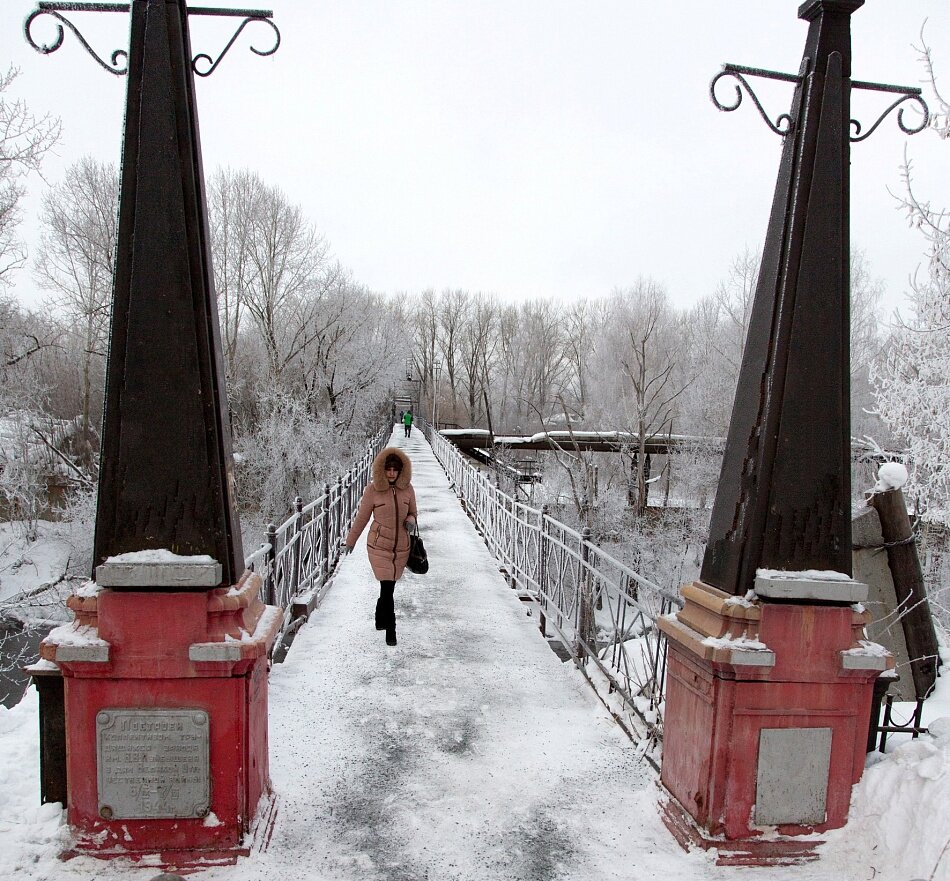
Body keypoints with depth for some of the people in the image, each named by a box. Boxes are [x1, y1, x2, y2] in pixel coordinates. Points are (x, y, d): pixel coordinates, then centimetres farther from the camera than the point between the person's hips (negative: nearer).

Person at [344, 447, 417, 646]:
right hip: (379, 546, -3)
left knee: (388, 587, 14)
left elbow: (412, 513, 13)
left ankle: (380, 619, 40)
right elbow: (362, 517, 2)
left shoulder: (407, 489, -1)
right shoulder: (373, 489, -9)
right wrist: (350, 541, 10)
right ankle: (390, 629, 6)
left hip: (401, 547, 3)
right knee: (387, 587, -10)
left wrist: (411, 520, -11)